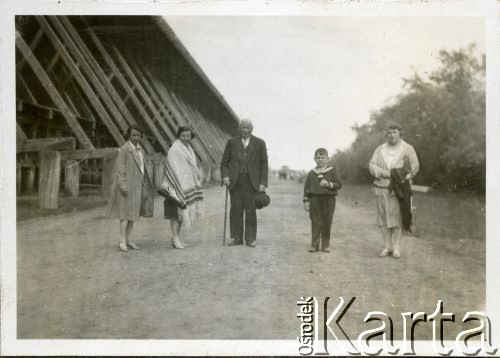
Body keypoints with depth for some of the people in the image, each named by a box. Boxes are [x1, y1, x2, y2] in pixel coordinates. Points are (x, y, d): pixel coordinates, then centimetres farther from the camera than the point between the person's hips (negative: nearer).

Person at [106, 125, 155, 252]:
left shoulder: (140, 149, 12)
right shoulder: (124, 149, -11)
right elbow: (120, 169, -14)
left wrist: (145, 184, 15)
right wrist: (123, 185, -19)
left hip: (138, 185, 8)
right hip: (127, 185, -8)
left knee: (134, 213, 12)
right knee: (126, 213, -5)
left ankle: (129, 239, 21)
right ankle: (122, 241, 2)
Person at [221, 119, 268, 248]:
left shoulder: (260, 143, 8)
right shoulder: (231, 142, 11)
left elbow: (264, 164, 6)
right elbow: (224, 162, 12)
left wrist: (263, 183, -3)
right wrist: (225, 176, -6)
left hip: (252, 182, -1)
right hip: (235, 182, 1)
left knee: (250, 210, -1)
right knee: (235, 209, 2)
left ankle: (250, 238, 7)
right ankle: (236, 237, 10)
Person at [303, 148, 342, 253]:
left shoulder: (332, 171, 4)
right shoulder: (311, 173, 8)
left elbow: (339, 184, 0)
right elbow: (306, 188, 9)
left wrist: (329, 184, -17)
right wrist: (306, 201, 1)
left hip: (329, 198, -1)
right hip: (315, 199, 1)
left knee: (327, 222, 3)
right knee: (315, 222, 0)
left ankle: (326, 245, 14)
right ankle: (314, 245, 5)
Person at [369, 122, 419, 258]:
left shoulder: (407, 149, 8)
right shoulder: (380, 149, 15)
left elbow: (415, 166, 1)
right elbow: (372, 165, 5)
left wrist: (407, 176, -18)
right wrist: (384, 173, -12)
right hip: (381, 187, 3)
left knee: (397, 217, -7)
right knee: (383, 217, 1)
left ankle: (396, 247, 0)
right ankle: (387, 246, 9)